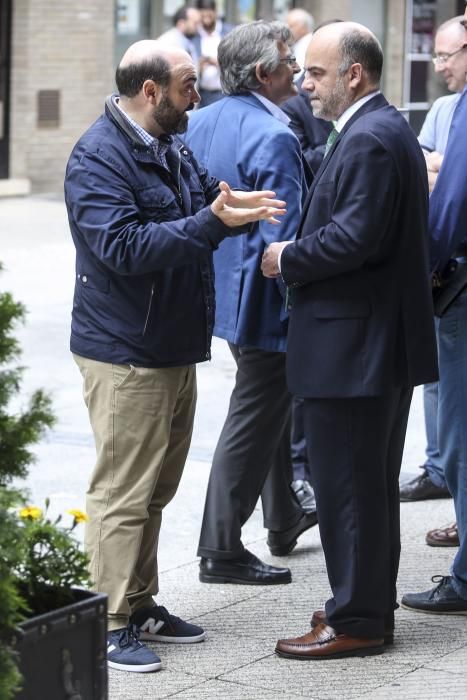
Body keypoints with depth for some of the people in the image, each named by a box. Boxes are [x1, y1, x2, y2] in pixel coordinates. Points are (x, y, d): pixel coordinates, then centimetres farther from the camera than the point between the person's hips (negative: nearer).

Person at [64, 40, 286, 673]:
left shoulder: (172, 148, 11)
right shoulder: (98, 158, -17)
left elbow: (204, 200, 18)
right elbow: (124, 246, -26)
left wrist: (237, 208, -5)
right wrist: (211, 222, -30)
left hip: (173, 348, 9)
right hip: (125, 354, -9)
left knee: (154, 489, 16)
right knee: (122, 492, -5)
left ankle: (141, 605, 26)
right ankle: (109, 623, 2)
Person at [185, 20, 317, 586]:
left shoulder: (200, 122, 4)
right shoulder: (272, 139, -23)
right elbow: (284, 239, -24)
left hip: (221, 290, 9)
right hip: (262, 300, -9)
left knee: (272, 405, 25)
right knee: (254, 418, 0)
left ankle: (284, 518, 39)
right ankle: (221, 550, 6)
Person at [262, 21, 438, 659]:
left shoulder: (369, 139, -18)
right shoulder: (387, 129, 15)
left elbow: (356, 237, -27)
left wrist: (287, 259, -13)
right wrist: (297, 255, 9)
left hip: (354, 347, -11)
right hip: (385, 341, 11)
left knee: (348, 486, -3)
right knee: (373, 482, 17)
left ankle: (356, 621, 5)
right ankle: (373, 606, 27)